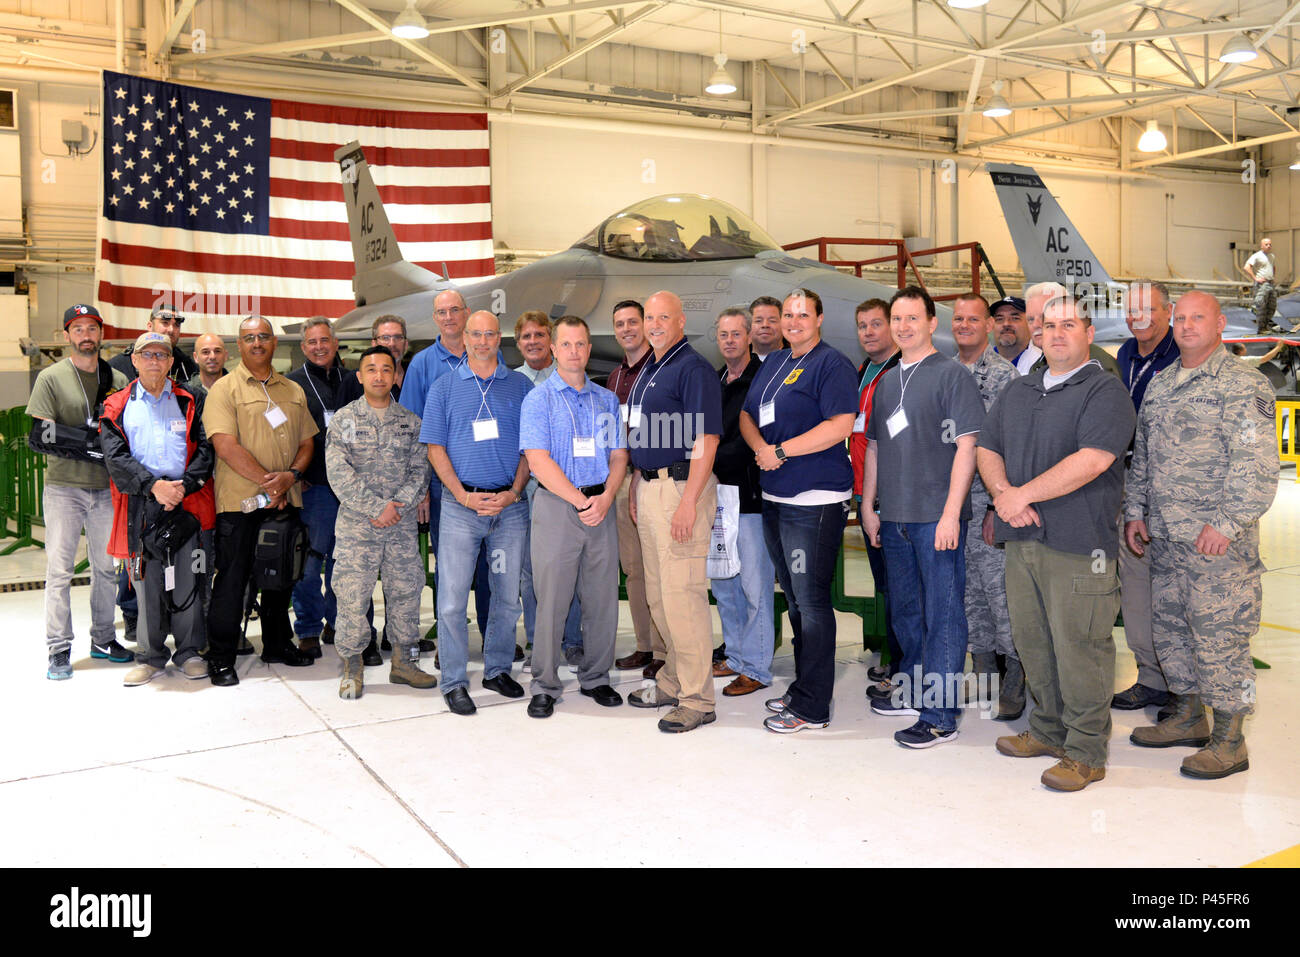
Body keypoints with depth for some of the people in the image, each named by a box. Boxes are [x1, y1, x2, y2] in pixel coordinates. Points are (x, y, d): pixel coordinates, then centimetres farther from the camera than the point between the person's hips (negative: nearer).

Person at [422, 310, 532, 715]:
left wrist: (513, 492, -7)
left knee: (508, 596, 9)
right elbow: (435, 447, 3)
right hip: (461, 504, -1)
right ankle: (453, 682, 7)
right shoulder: (444, 387, 7)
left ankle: (497, 670, 24)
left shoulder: (521, 386, 9)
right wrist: (463, 496, -9)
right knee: (452, 598, -2)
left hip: (510, 504, 2)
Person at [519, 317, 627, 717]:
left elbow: (619, 455, 10)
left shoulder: (607, 399, 13)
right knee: (552, 598, -1)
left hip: (601, 507, 4)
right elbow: (538, 461, -10)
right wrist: (580, 501, -14)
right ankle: (544, 686, 10)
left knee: (603, 597, 7)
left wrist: (606, 497, -8)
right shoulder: (539, 399, 0)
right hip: (556, 505, -4)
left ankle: (595, 678, 21)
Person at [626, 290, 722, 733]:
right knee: (658, 595, 15)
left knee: (683, 594, -8)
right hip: (649, 487, 10)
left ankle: (697, 699, 1)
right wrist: (636, 487, 18)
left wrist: (688, 502, -23)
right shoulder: (647, 370, 18)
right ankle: (672, 682, 27)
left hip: (681, 487, -9)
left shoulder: (693, 369, -11)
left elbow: (705, 441, -18)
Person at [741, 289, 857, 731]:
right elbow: (747, 415, 17)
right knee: (794, 598, 15)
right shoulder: (773, 364, 18)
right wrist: (760, 447, -5)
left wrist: (780, 451, -15)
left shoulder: (832, 364, -8)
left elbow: (840, 426, -18)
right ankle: (802, 685, 27)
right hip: (775, 498, 9)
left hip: (816, 501, -8)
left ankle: (813, 705, 3)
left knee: (811, 601, -4)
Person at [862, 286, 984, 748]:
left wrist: (951, 512, -16)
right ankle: (912, 690, 32)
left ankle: (939, 715, 3)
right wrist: (868, 506, 15)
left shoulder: (952, 375, -5)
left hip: (937, 517, -7)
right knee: (905, 610, 17)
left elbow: (966, 446, -11)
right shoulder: (886, 382, 15)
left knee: (942, 614, -3)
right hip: (895, 518, 7)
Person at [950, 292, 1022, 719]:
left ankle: (1015, 679, 4)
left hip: (988, 496, -6)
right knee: (969, 587, 11)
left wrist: (1000, 503, -16)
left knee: (998, 585, -6)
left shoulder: (1004, 374, -6)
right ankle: (982, 670, 21)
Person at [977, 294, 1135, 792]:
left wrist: (1022, 494, -15)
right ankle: (1047, 729, 30)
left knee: (1079, 648, -3)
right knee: (1032, 641, 14)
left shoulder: (1105, 391, -5)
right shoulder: (1016, 392, 17)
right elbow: (987, 448, 16)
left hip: (1077, 544, -6)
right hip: (1021, 539, 7)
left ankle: (1086, 751, 10)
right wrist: (1002, 493, -5)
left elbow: (1091, 460, -18)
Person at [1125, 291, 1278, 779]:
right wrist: (1135, 510, 14)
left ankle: (1229, 739, 9)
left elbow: (1256, 465, -14)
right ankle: (1187, 716, 30)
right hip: (1164, 537, 8)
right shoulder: (1160, 385, 15)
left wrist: (1226, 522, -19)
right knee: (1170, 627, 14)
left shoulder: (1244, 385, -8)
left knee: (1219, 634, -3)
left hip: (1217, 539, -7)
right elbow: (1141, 454, 20)